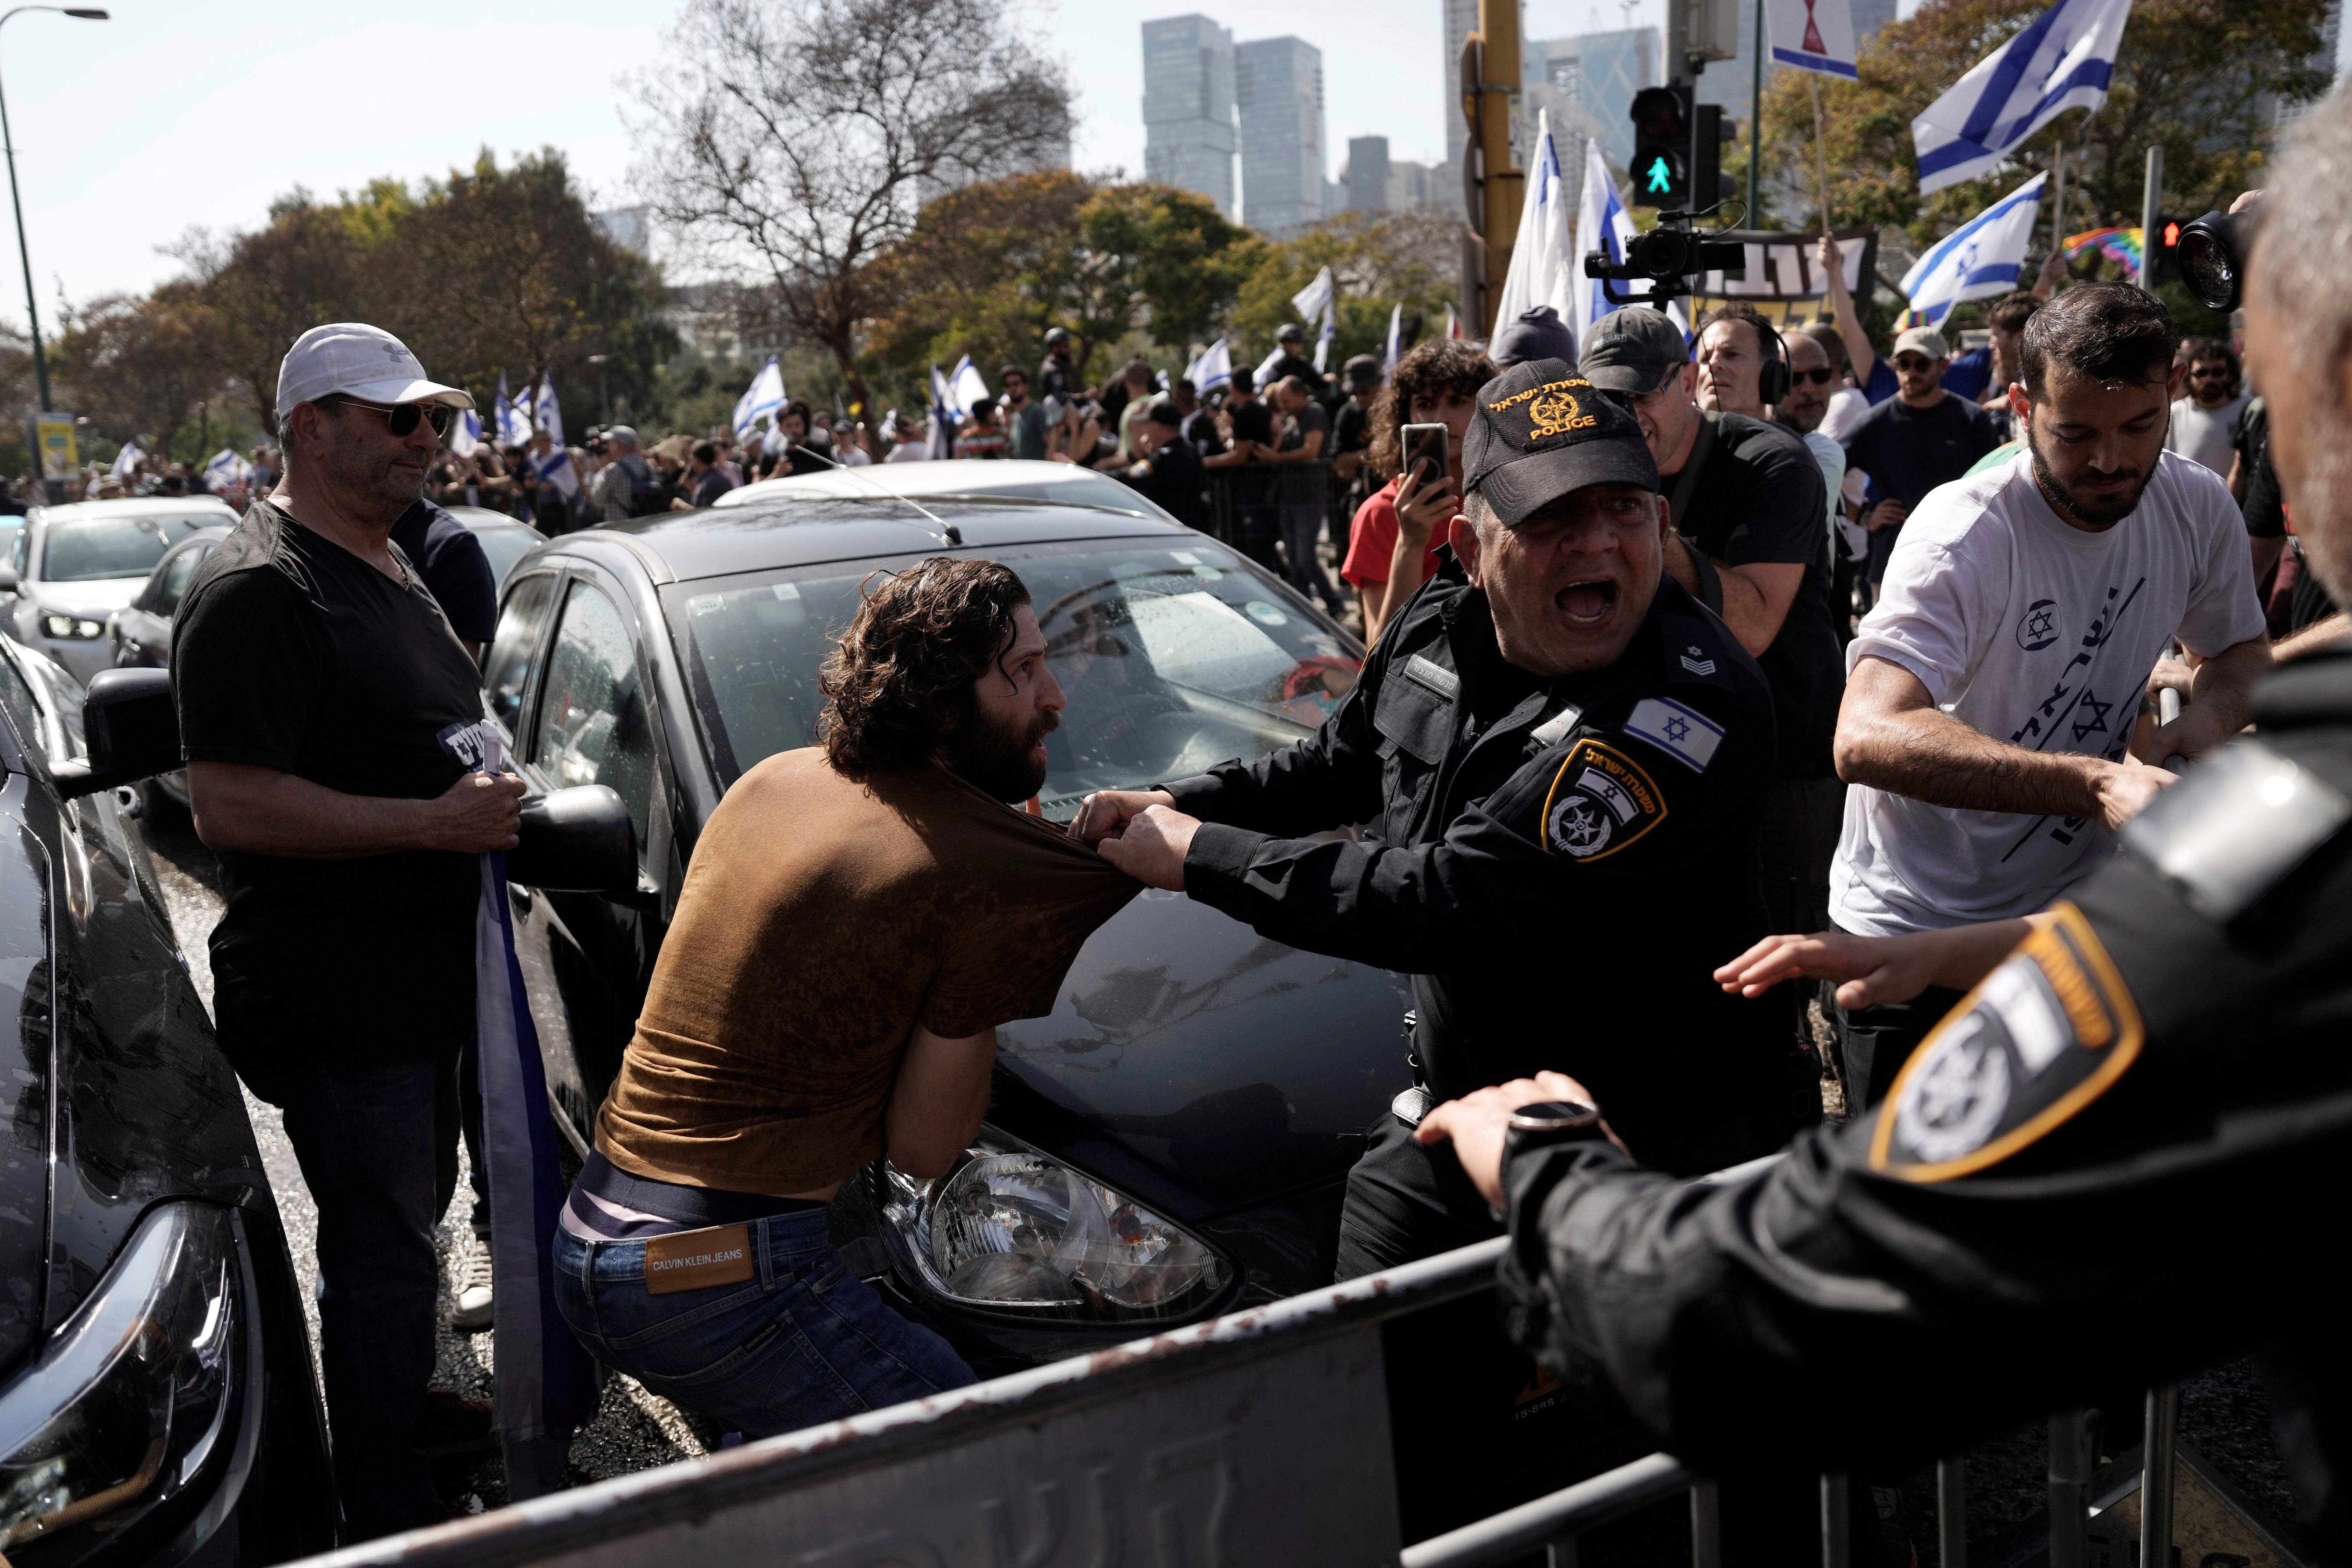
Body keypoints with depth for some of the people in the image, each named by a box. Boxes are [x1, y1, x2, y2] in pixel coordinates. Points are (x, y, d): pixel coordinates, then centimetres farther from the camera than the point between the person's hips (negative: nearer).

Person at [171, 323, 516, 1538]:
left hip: (417, 979, 10)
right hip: (335, 999, -10)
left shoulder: (387, 562, 15)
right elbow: (227, 805, -26)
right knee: (385, 1255, 1)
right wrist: (433, 821, -26)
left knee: (409, 1218, 25)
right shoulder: (258, 590, -19)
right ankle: (388, 1511, 18)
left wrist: (481, 790, 13)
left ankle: (404, 1410, 45)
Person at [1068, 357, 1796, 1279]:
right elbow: (1340, 760, 17)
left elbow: (1446, 905, -33)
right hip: (1450, 1116, 7)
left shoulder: (1692, 708, -31)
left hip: (1661, 1164, -6)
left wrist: (1201, 857, -24)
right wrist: (1178, 805, 2)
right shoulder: (1441, 626, -3)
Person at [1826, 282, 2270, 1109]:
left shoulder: (2198, 506, -5)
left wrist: (2212, 707, -10)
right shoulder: (1965, 535, -25)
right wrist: (2099, 782, -49)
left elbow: (2243, 646, 15)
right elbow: (1866, 739, -40)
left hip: (2075, 909, 6)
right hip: (1918, 932, -5)